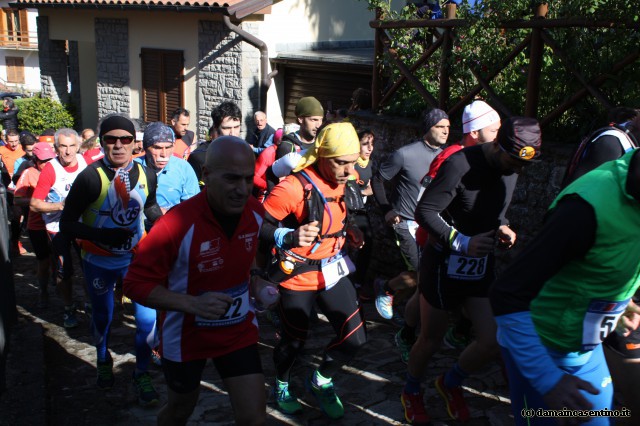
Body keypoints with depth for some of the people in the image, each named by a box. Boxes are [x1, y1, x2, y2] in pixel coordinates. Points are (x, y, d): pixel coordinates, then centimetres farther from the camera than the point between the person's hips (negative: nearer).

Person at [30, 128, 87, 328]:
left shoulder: (85, 161, -9)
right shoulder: (50, 169, -20)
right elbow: (34, 204, -21)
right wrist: (60, 206, -32)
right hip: (58, 226, -3)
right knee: (64, 271, 3)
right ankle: (68, 309, 23)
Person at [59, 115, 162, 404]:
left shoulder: (146, 175, -9)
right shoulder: (90, 178, -21)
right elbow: (66, 224, -17)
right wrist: (102, 235, -31)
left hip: (136, 256, 2)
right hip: (99, 261, -2)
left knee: (147, 318, -2)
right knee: (102, 317, 19)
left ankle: (141, 375, 22)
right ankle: (103, 362, 49)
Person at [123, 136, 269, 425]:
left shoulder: (256, 211, -11)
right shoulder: (178, 223, -29)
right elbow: (136, 284, -23)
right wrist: (193, 304, -35)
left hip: (239, 330, 3)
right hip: (185, 335, -3)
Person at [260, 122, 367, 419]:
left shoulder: (339, 181, 0)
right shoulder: (293, 187, -27)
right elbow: (260, 225, -24)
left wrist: (347, 231, 3)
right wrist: (290, 237, -39)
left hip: (333, 270, 7)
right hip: (298, 278, -7)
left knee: (355, 337, 5)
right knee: (294, 342, 10)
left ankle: (321, 382, 32)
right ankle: (282, 385, 43)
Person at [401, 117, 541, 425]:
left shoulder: (511, 168, -1)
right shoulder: (461, 165, -24)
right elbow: (424, 211, -22)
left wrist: (504, 228, -4)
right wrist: (462, 242, -30)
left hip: (481, 264, 6)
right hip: (445, 265, -6)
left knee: (493, 342, 1)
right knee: (431, 339, 10)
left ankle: (450, 383, 30)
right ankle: (411, 392, 39)